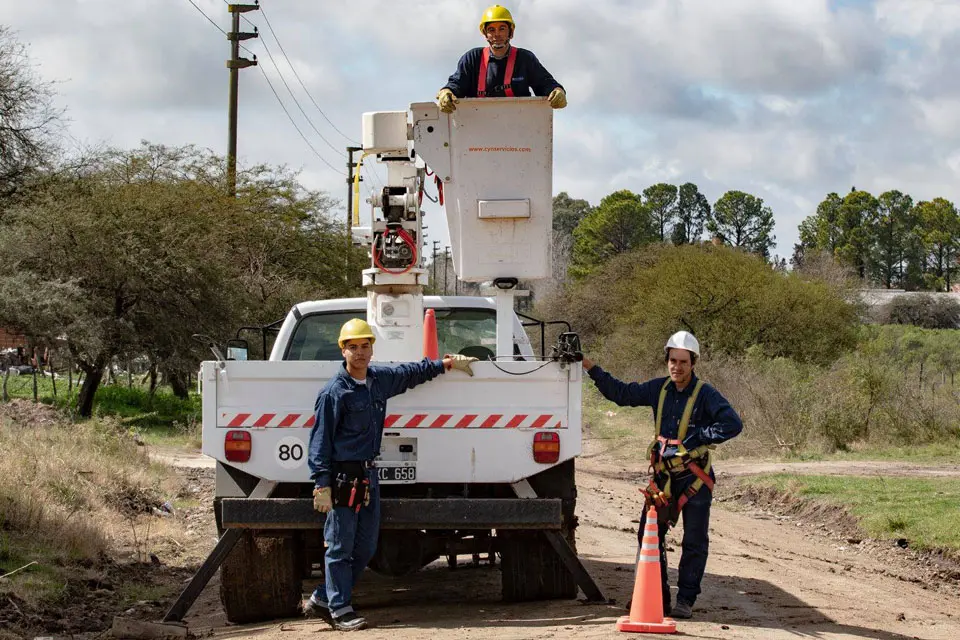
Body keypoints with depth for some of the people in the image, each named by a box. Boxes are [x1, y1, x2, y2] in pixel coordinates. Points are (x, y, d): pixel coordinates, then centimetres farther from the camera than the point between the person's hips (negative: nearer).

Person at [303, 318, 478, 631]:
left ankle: (321, 601, 19)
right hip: (343, 477, -8)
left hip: (368, 475, 8)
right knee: (340, 547, -3)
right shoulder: (334, 392, -10)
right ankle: (340, 610, 5)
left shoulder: (380, 379, 10)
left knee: (365, 548, 10)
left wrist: (448, 364, 34)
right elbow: (320, 441, -12)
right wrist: (322, 485, -17)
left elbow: (411, 372, 31)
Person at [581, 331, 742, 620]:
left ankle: (686, 600, 9)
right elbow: (621, 393, 11)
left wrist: (697, 435, -19)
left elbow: (733, 424, -21)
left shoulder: (705, 394, -12)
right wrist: (592, 369, 5)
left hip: (694, 477, -5)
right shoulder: (658, 389, 4)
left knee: (694, 542, 2)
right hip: (663, 474, 5)